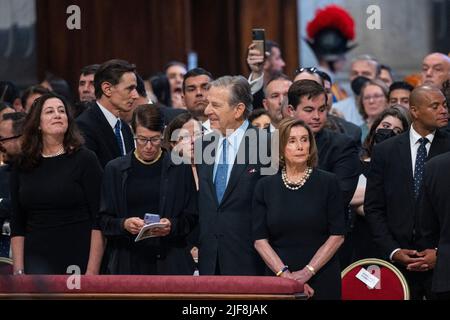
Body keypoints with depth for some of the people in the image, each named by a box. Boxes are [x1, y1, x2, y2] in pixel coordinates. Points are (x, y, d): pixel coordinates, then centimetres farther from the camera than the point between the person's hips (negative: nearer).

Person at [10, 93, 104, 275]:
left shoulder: (85, 159, 0)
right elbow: (17, 227, 11)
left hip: (79, 263, -2)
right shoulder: (23, 167, 10)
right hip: (38, 263, 2)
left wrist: (93, 271, -12)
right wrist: (18, 271, 2)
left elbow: (98, 222, -5)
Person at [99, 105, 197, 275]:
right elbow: (104, 219, 8)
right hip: (129, 261, 1)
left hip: (170, 261, -1)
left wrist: (172, 226, -12)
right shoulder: (115, 169, 9)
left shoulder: (179, 168, 7)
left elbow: (191, 217, 8)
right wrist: (123, 224, -13)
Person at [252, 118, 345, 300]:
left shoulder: (327, 182, 1)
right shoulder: (265, 186, 5)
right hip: (278, 278, 1)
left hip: (322, 279, -1)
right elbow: (260, 240, 0)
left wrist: (307, 271, -11)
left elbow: (337, 235, -3)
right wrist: (284, 274, -12)